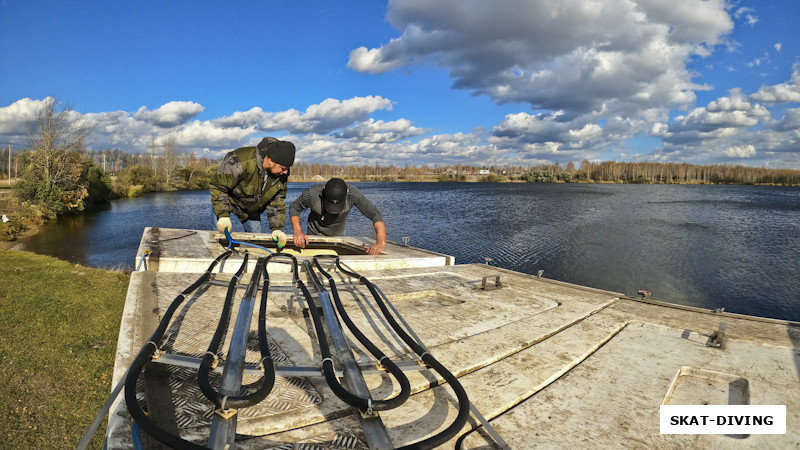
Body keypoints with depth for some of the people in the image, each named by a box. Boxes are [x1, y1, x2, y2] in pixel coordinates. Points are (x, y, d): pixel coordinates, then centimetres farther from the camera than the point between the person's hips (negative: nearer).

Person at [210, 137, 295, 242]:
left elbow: (277, 200, -9)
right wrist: (223, 215, -31)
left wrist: (276, 227, -14)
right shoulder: (239, 162, -39)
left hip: (251, 208, 5)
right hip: (228, 201, -4)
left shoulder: (282, 173, -20)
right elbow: (218, 186, -29)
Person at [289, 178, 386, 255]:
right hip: (315, 234, -1)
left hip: (337, 235, 1)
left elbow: (376, 214, -35)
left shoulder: (353, 194, -35)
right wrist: (298, 231, -30)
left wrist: (381, 242, -50)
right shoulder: (311, 194, -33)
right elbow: (294, 208, -14)